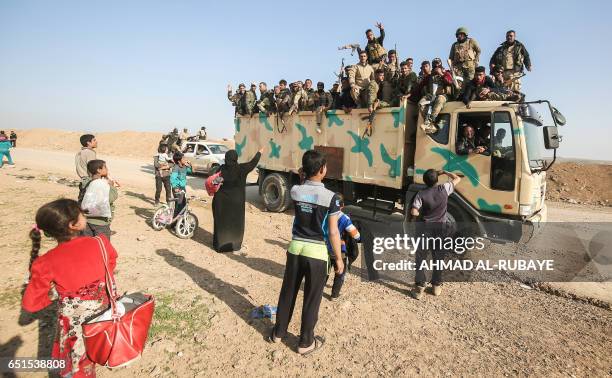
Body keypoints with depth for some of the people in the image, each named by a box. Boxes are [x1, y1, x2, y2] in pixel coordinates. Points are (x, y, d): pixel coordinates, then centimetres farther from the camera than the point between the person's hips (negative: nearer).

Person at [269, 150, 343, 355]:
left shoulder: (295, 191, -5)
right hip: (316, 252, -4)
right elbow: (333, 232, -12)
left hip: (295, 247, 4)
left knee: (288, 293, 19)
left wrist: (306, 175, 11)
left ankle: (278, 333, 37)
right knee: (311, 299, 12)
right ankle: (305, 342, 27)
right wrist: (339, 258, -2)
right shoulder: (331, 197, -15)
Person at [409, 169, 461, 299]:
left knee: (420, 259, 6)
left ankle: (419, 288, 6)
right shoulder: (444, 189, -8)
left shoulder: (421, 194, -13)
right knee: (438, 258, 16)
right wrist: (444, 172, 17)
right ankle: (436, 286, 26)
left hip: (425, 228, -2)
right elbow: (457, 179, 9)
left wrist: (421, 214, 1)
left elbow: (414, 212, -20)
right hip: (441, 228, 2)